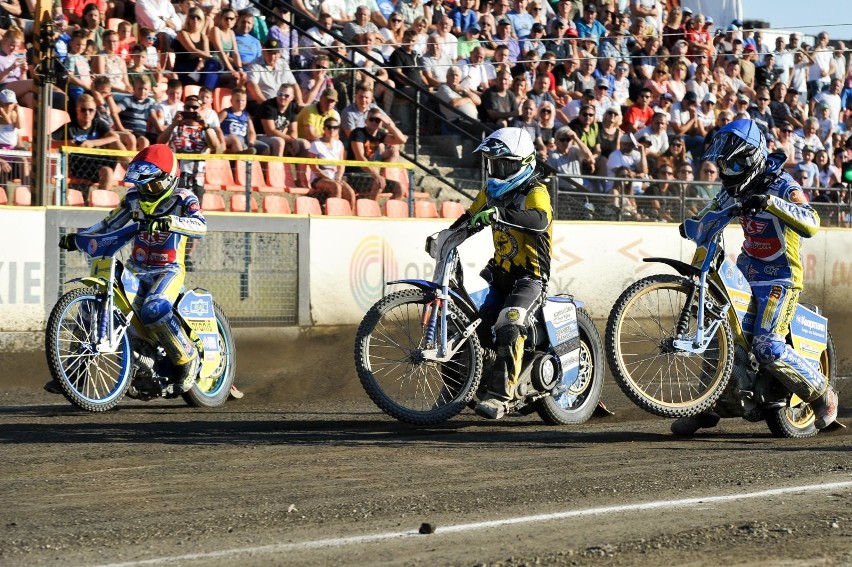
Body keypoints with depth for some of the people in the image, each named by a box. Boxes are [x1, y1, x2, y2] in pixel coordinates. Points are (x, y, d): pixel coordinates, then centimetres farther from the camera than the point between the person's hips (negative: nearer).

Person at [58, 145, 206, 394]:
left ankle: (187, 359, -16)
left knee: (154, 310, -35)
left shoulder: (182, 199, -7)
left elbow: (200, 226, -26)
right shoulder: (134, 198, 11)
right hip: (136, 270, 7)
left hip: (169, 270, -7)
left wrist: (168, 222, -43)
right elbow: (109, 224, 16)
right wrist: (77, 238, 3)